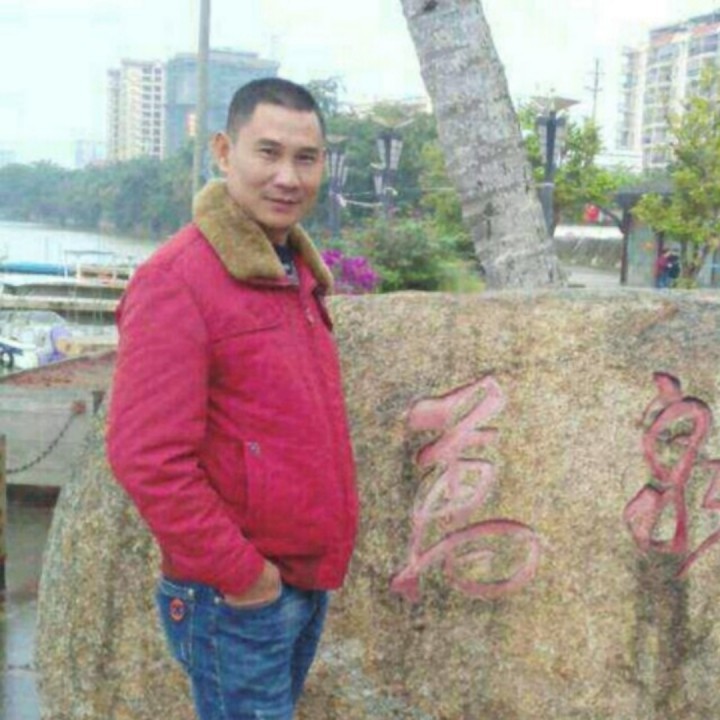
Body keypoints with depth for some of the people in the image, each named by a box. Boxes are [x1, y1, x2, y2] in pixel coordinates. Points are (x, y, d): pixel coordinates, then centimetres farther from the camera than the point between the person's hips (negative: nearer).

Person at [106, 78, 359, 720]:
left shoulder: (296, 273, 9)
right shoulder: (176, 281, -19)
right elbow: (147, 459, -24)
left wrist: (329, 538, 15)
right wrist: (240, 573, -18)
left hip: (310, 582, 9)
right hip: (235, 597, -8)